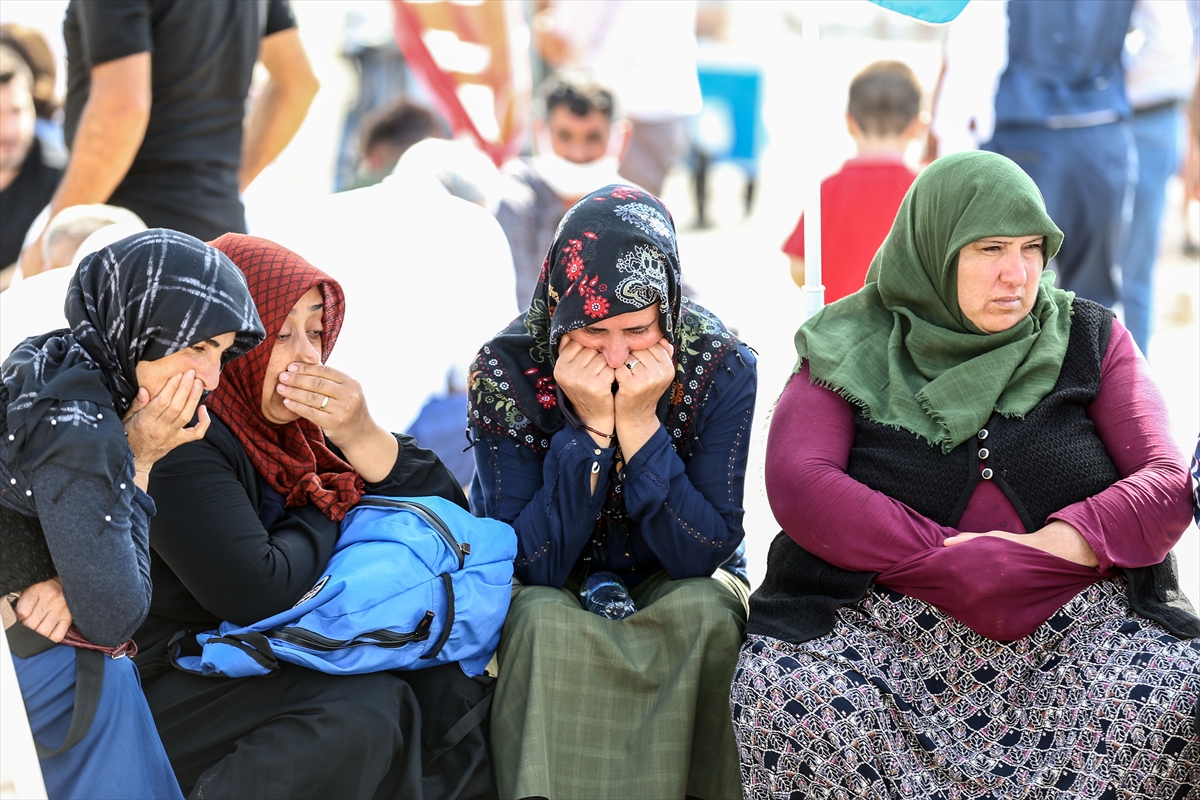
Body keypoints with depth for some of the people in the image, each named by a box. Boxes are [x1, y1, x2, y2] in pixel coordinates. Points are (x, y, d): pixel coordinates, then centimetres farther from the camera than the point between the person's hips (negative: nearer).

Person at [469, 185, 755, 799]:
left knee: (705, 612, -31)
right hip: (550, 591, -1)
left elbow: (704, 553, -20)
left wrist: (639, 425, -30)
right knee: (542, 620, -33)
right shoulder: (504, 372, -19)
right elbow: (533, 566, -21)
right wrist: (591, 427, -30)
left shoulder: (722, 367, -17)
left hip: (673, 586, 1)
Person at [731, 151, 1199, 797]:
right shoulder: (853, 349, 7)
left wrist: (1053, 546, -16)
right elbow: (797, 483, -7)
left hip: (1075, 620, 1)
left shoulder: (1089, 339, 11)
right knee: (783, 697, -32)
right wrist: (951, 557, -15)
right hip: (879, 619, -1)